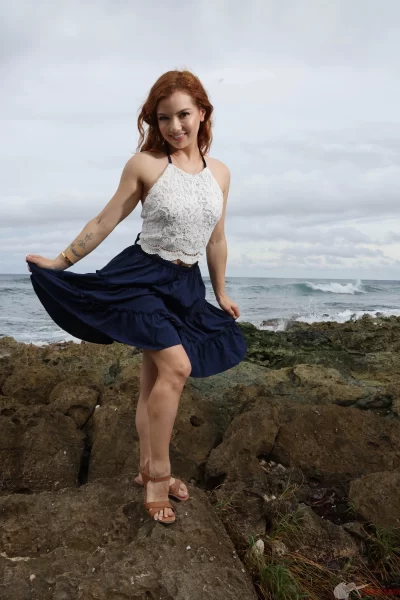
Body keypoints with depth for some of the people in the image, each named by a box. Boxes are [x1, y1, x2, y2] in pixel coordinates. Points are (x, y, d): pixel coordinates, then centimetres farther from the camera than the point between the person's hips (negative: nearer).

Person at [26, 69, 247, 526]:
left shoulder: (220, 172, 6)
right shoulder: (144, 164, -7)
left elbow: (216, 239, 14)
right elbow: (104, 222, 1)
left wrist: (220, 293, 20)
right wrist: (61, 262, 5)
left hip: (186, 284, 5)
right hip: (142, 277, -5)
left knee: (155, 381, 12)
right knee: (176, 366, -21)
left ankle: (148, 470, 28)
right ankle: (159, 473, -2)